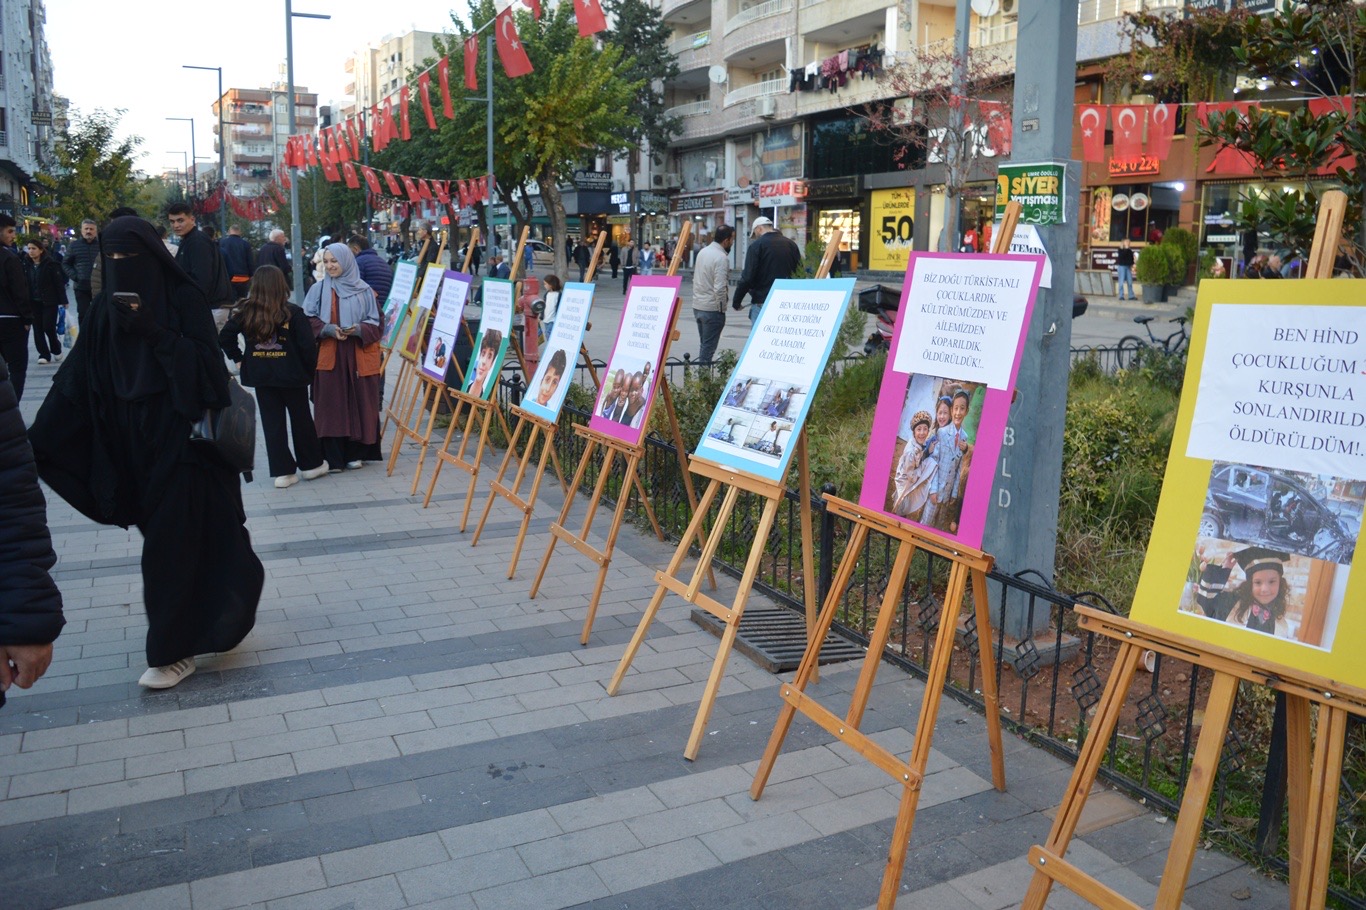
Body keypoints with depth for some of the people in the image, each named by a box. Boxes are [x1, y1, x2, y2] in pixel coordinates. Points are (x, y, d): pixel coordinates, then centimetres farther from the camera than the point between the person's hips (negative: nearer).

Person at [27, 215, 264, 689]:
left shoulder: (183, 299, -7)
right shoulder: (105, 307, 6)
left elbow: (209, 364, -16)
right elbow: (76, 380, 1)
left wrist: (157, 335, -27)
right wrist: (38, 438, -7)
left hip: (181, 437, -5)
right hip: (133, 442, 5)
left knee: (172, 542, -4)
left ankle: (174, 649, 6)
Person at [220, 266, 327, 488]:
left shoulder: (245, 313, -3)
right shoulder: (293, 313, -12)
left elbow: (225, 337, -3)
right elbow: (308, 344, -15)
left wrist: (238, 358, 6)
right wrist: (309, 369, -1)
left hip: (260, 376, 2)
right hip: (291, 375, -2)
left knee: (272, 423, 8)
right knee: (301, 419, 13)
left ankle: (282, 472, 8)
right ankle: (310, 465, 24)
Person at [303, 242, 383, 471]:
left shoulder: (363, 290, 4)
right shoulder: (318, 289, 5)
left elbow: (375, 322, 5)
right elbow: (308, 319, 3)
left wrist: (359, 329, -15)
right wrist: (328, 329, -14)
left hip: (359, 356, 0)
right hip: (329, 356, 0)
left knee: (359, 403, 3)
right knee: (331, 405, -2)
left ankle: (355, 453, 14)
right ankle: (332, 457, 2)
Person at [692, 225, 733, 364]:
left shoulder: (703, 252, 7)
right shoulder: (721, 257, -18)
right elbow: (720, 288, -23)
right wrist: (722, 308, -12)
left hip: (697, 305, 8)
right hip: (712, 308, -8)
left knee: (703, 345, 17)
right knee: (708, 347, -2)